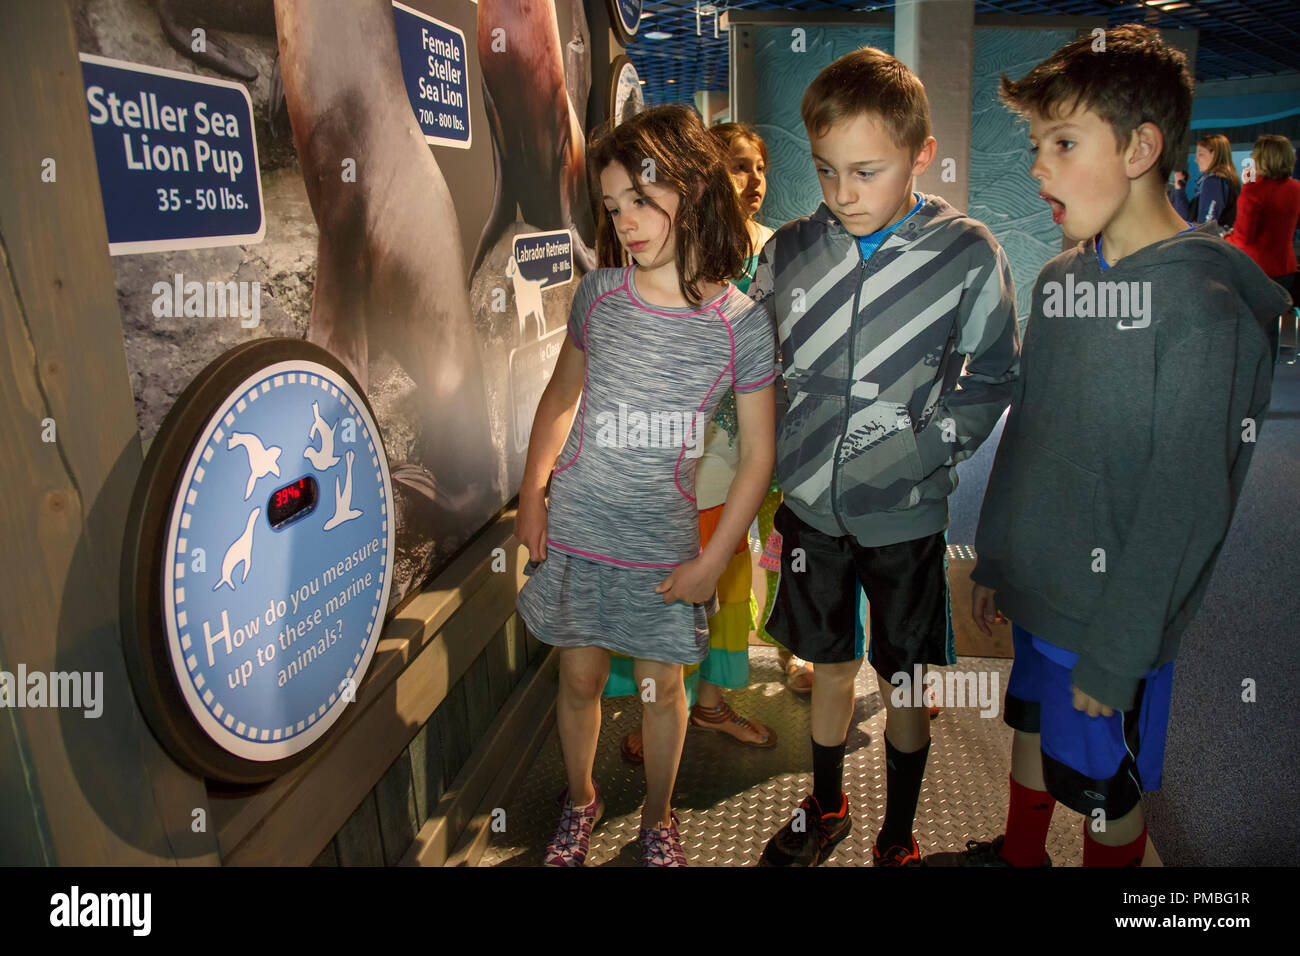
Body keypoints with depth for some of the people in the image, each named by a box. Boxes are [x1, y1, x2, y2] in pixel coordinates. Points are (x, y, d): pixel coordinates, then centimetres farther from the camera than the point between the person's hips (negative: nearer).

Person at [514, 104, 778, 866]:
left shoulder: (741, 323, -11)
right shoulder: (599, 293, -4)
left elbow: (758, 457, -6)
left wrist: (712, 561, -7)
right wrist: (532, 493, 3)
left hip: (666, 546, -2)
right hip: (577, 532, 2)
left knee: (662, 687, 13)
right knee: (580, 679, 16)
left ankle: (659, 819, 40)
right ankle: (580, 800, 44)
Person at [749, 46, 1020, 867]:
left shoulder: (968, 256, -10)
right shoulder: (788, 251, -2)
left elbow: (992, 381, -1)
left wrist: (921, 453, -13)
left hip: (906, 514, -2)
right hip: (809, 504, 2)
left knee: (905, 680, 13)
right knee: (831, 666, 19)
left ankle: (898, 839, 37)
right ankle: (826, 809, 44)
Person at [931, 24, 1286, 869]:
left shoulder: (1201, 301, -20)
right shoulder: (1061, 280, 3)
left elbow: (1186, 501, -20)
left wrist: (1116, 654, -17)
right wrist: (994, 558, 13)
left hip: (1118, 616, -7)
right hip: (1039, 591, 7)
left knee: (1104, 787, 11)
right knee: (1033, 732, 24)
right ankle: (1018, 857, 48)